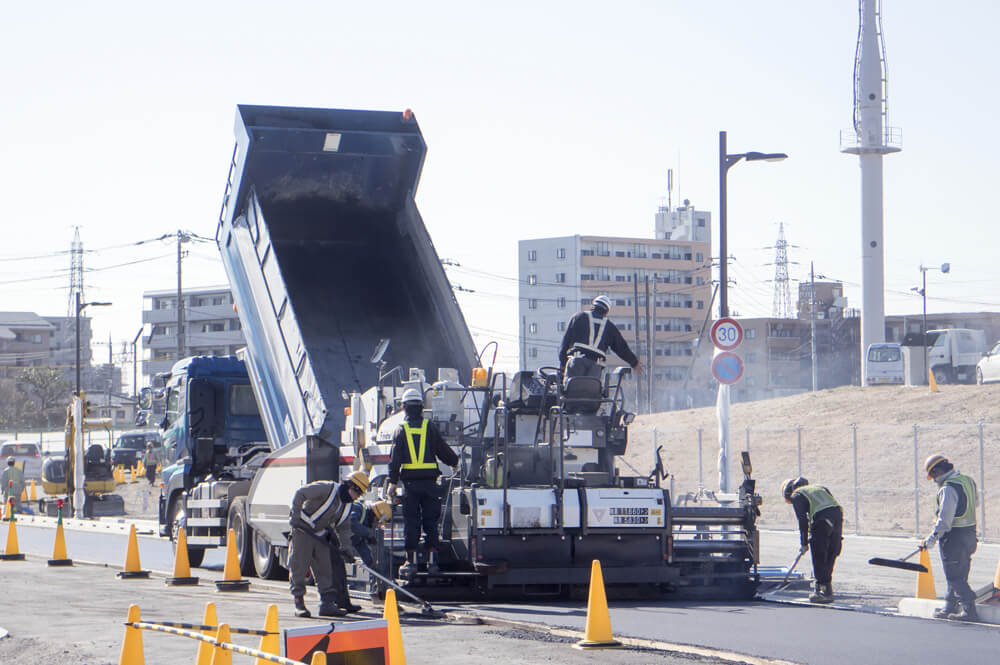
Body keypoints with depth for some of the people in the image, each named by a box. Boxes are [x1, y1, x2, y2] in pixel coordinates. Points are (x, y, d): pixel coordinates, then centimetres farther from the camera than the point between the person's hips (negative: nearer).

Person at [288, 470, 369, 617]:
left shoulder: (347, 506, 7)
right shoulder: (327, 488, -17)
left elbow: (343, 528, 15)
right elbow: (300, 493, -20)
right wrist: (295, 514, -23)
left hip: (320, 536, 8)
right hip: (302, 531, -8)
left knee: (325, 569, 3)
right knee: (299, 568, -5)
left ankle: (327, 604, 4)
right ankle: (299, 604, -1)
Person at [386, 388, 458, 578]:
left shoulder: (401, 429, 2)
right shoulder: (429, 427, 3)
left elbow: (395, 459, -3)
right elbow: (442, 450, 9)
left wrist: (393, 481, -2)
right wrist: (454, 463, 29)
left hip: (410, 483, -1)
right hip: (429, 481, 1)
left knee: (411, 522, 1)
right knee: (431, 521, 6)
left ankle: (411, 562, -2)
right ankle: (432, 560, 4)